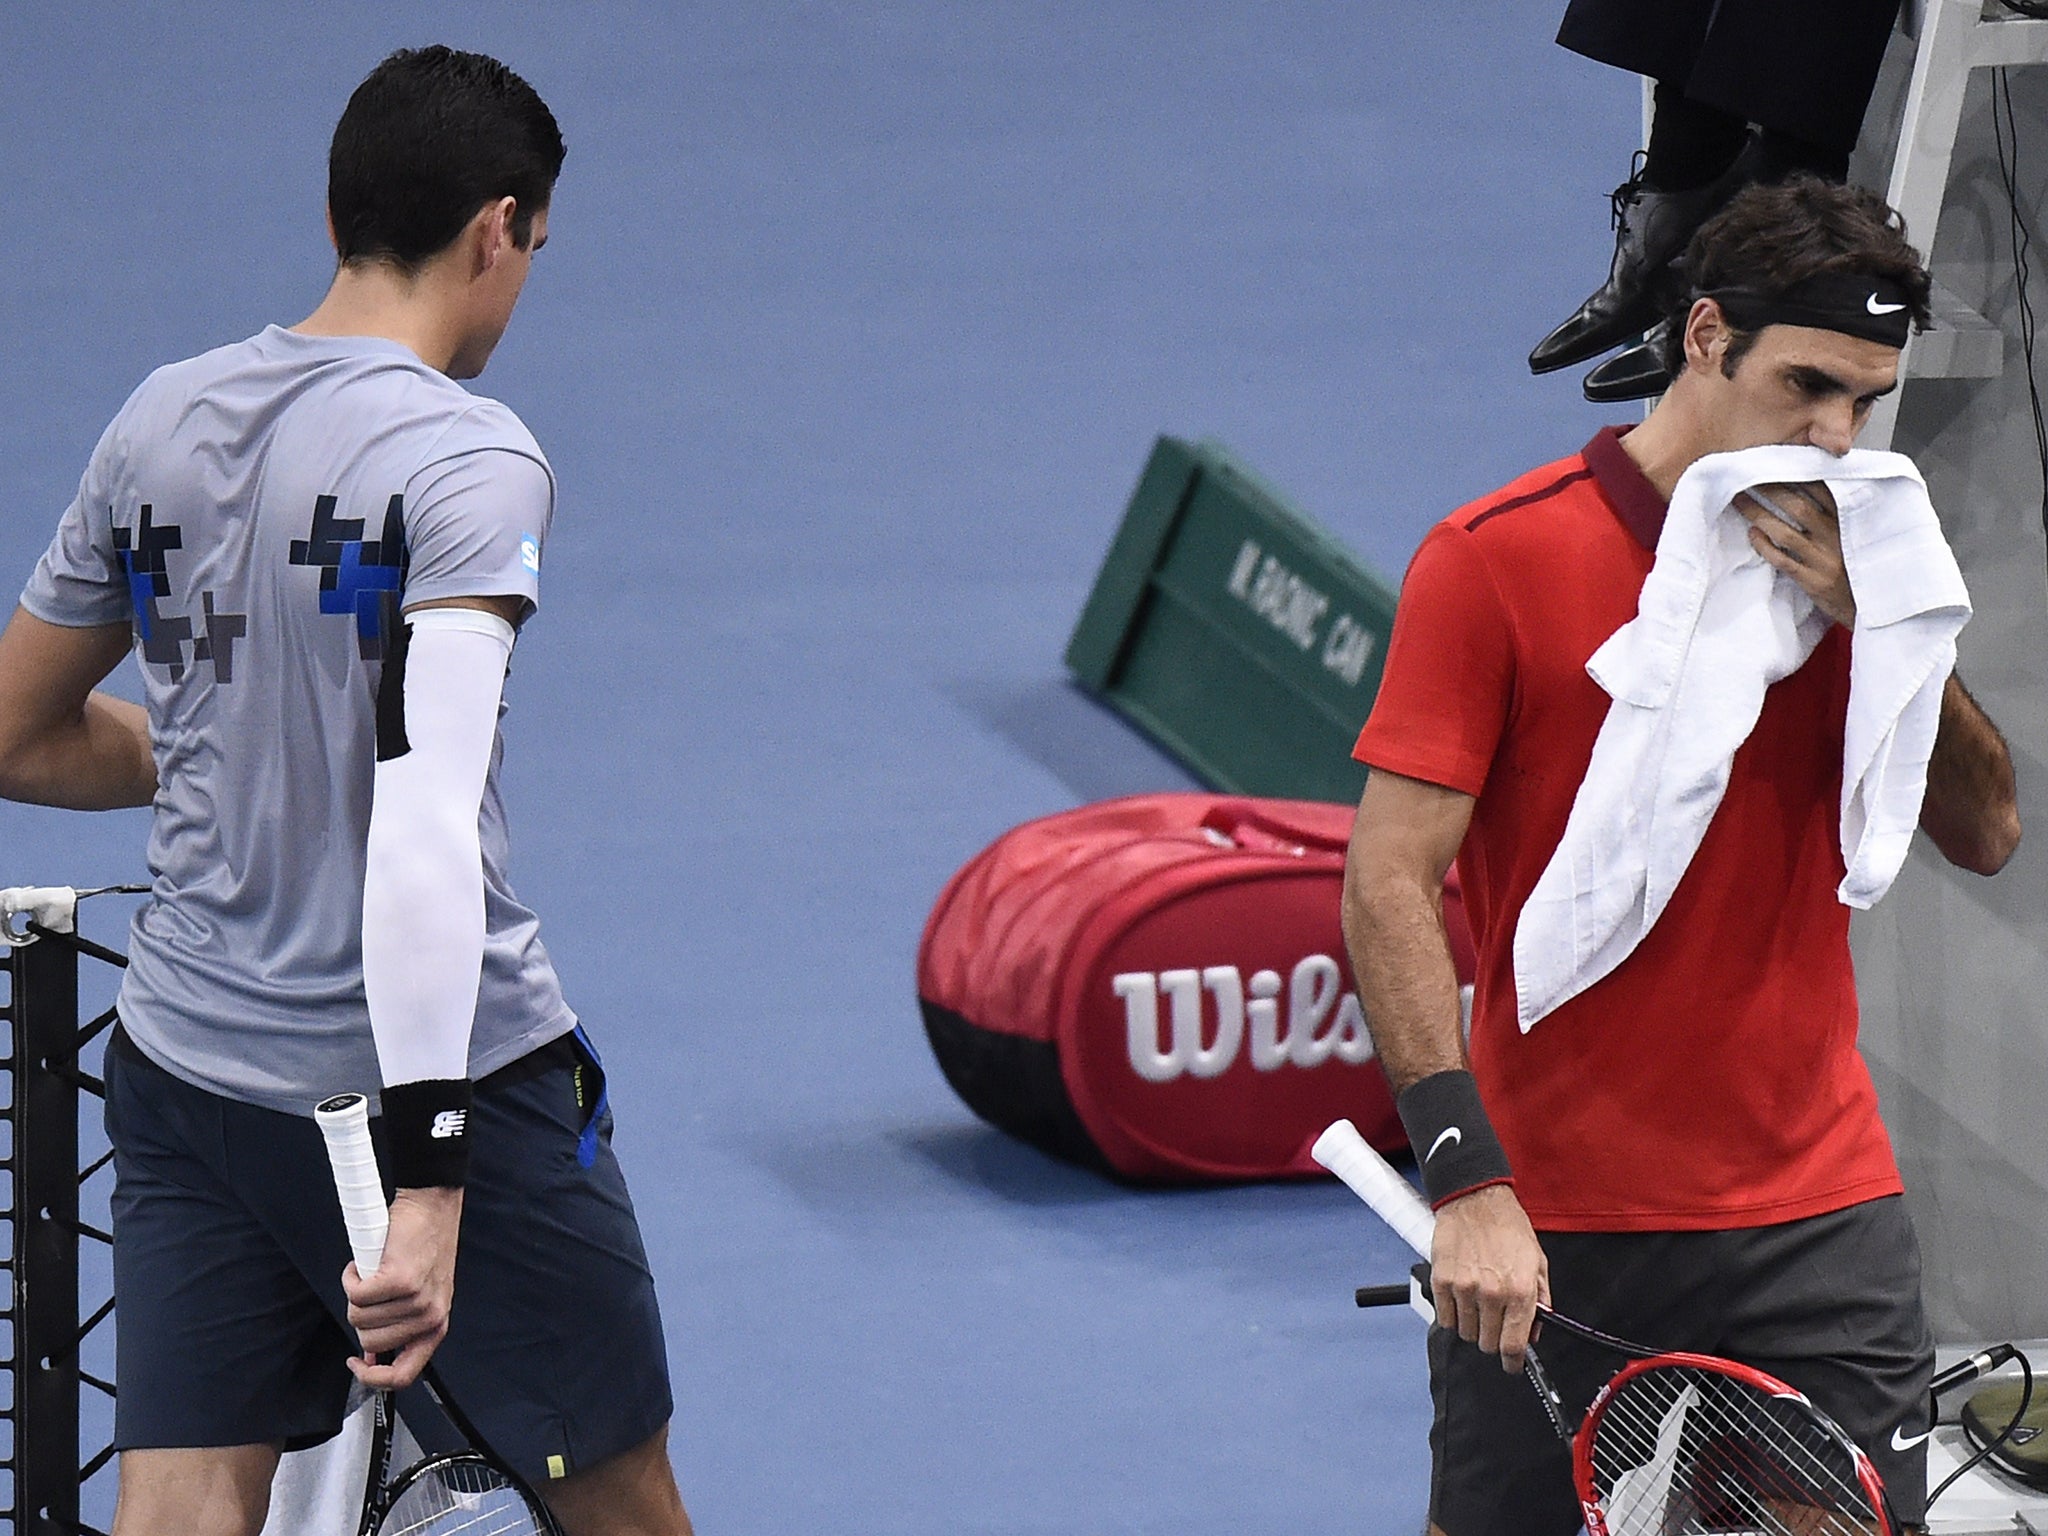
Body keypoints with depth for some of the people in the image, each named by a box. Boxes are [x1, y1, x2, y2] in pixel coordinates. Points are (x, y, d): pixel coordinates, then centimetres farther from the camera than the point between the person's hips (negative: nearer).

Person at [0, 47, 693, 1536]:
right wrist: (427, 1186, -31)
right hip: (436, 1076, -6)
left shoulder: (160, 421, 5)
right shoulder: (466, 455, -15)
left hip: (183, 1066, 6)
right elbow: (426, 817, -26)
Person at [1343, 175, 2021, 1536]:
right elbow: (1390, 887, -12)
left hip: (1817, 1219, 3)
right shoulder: (1495, 563, -8)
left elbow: (1984, 835, 3)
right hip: (1543, 1231, -3)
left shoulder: (1843, 563, 8)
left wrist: (1877, 627, -13)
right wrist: (1467, 1174, -23)